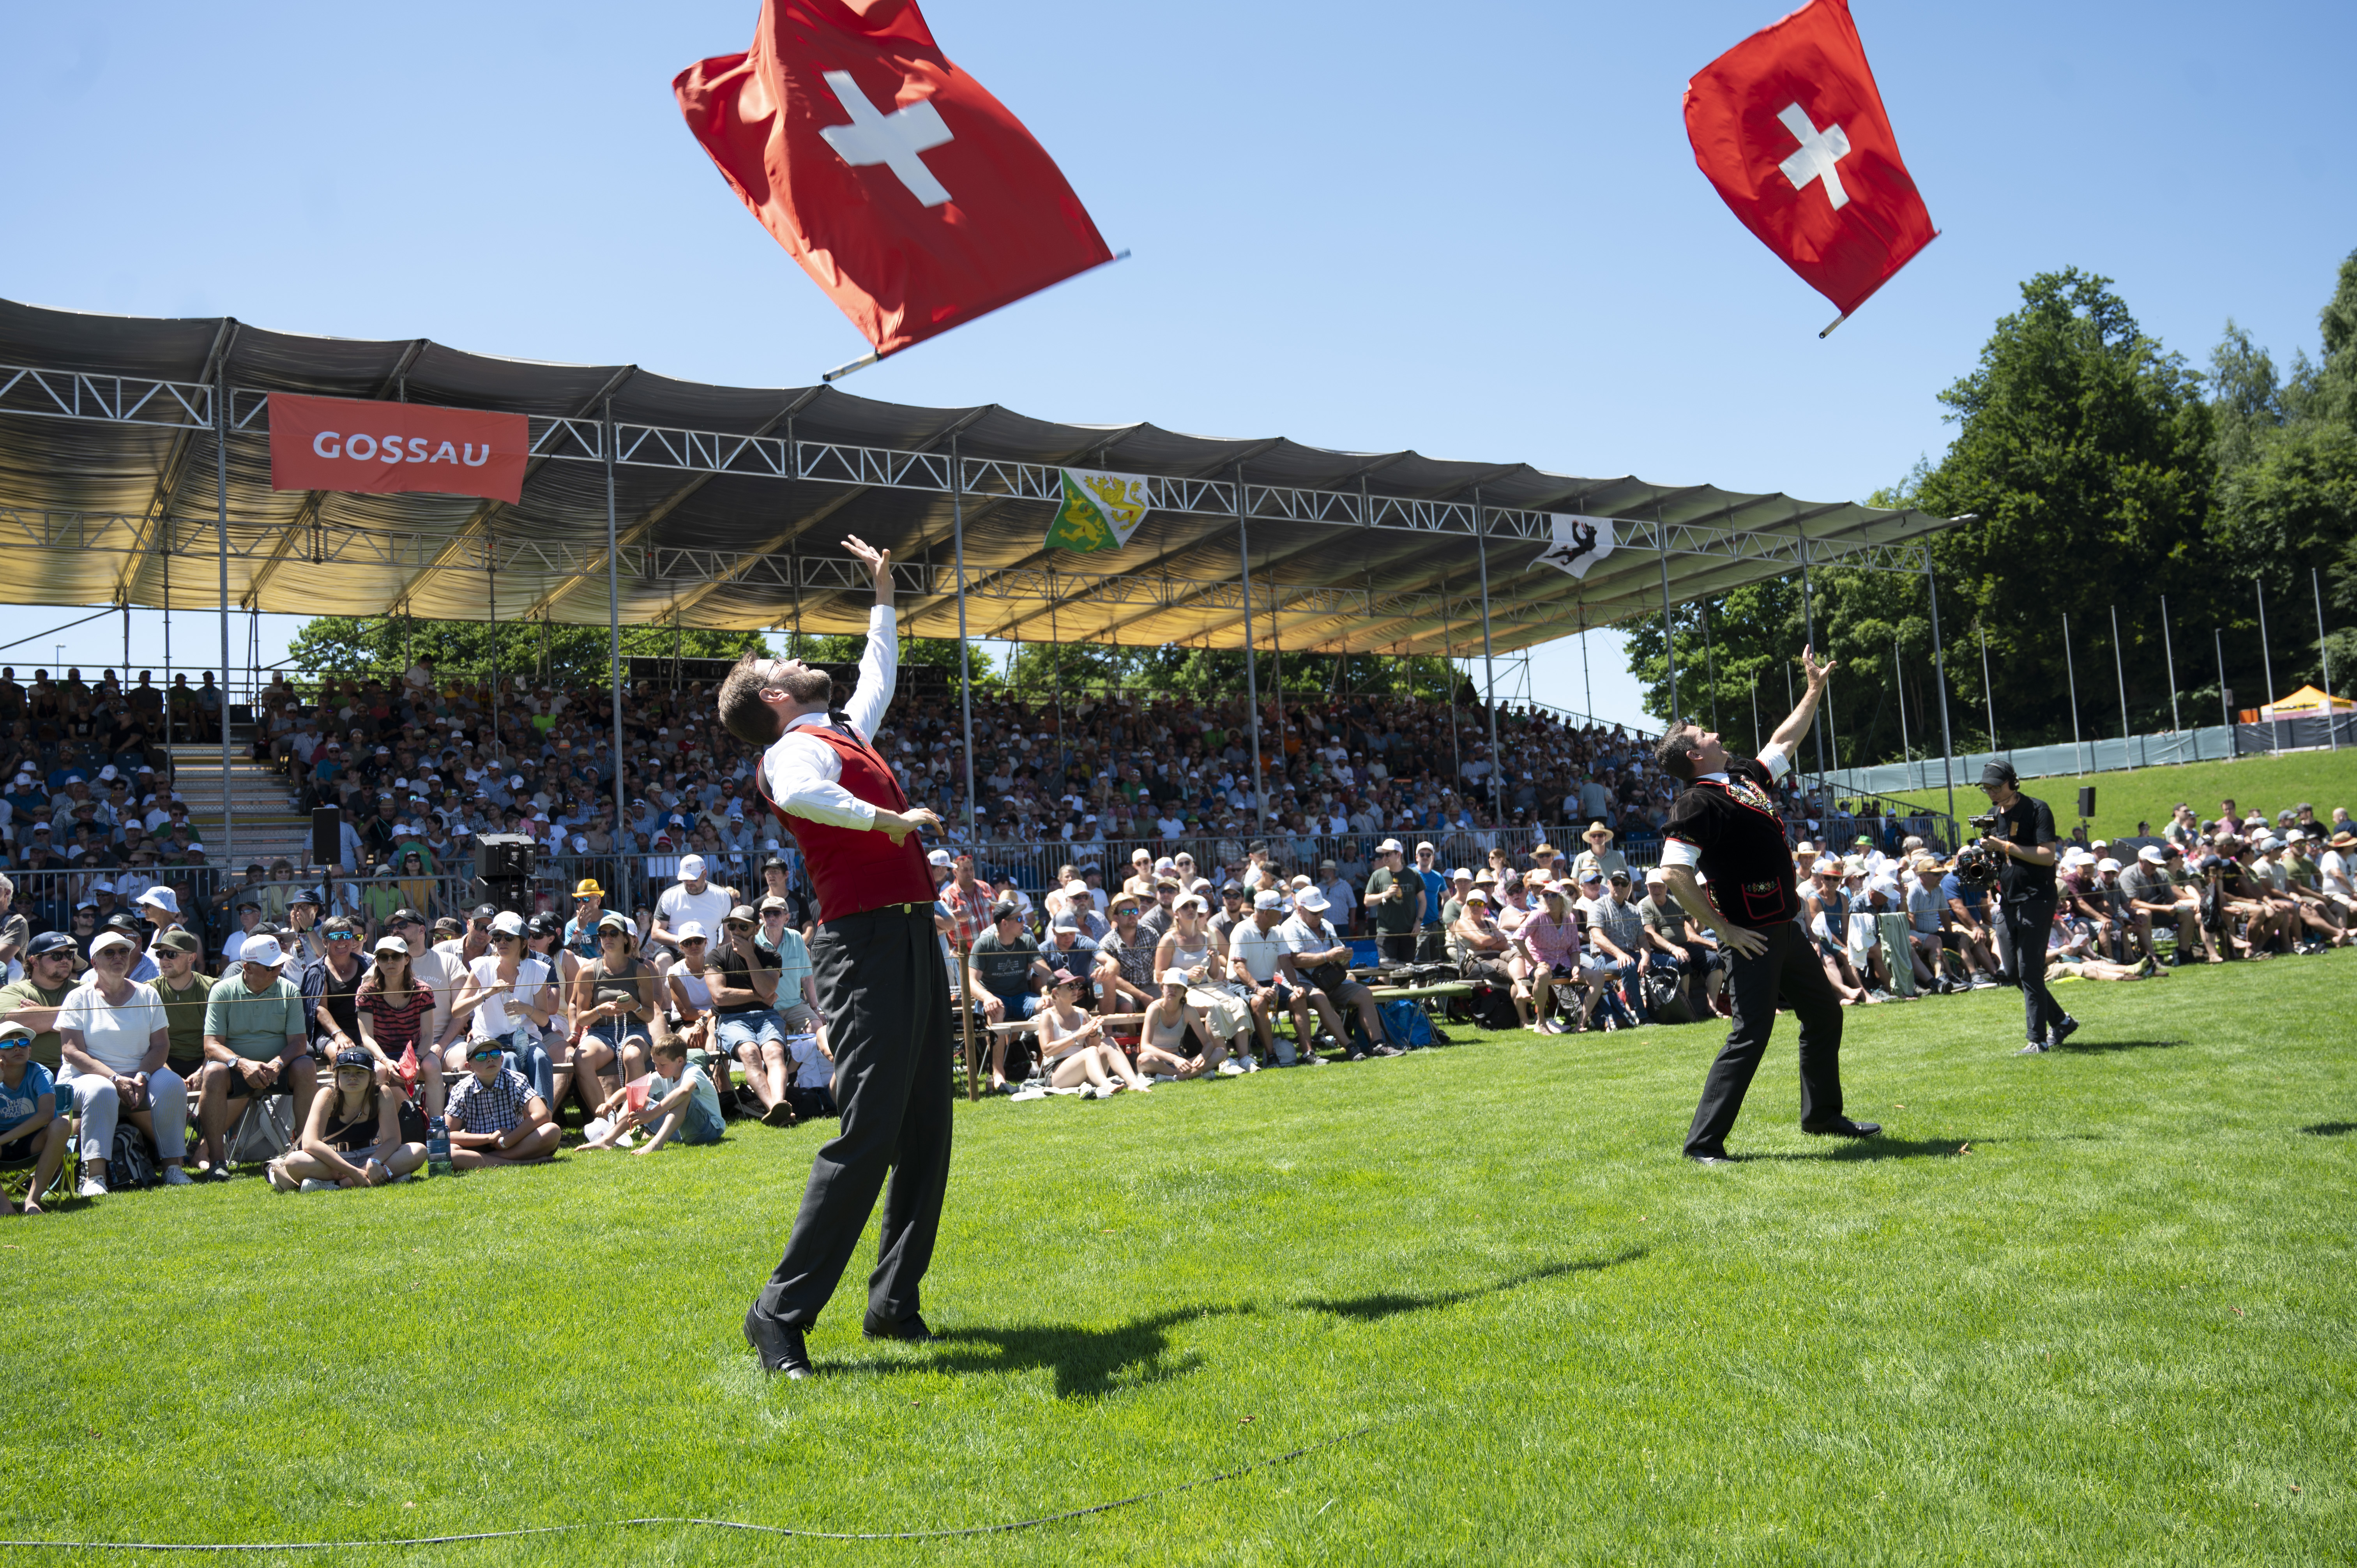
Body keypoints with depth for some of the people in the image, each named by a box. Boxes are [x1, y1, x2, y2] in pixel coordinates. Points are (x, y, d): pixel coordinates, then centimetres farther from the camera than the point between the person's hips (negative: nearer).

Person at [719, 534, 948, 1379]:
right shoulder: (798, 748, -5)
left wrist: (883, 594, 48)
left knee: (926, 1135, 10)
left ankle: (895, 1301, 18)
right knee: (867, 1134, -13)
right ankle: (781, 1313, -6)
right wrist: (885, 817, -22)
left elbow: (879, 676, 43)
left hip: (914, 941, 9)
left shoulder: (845, 733, 23)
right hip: (869, 945, -9)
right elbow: (796, 796, -30)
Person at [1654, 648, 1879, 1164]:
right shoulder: (1698, 803, -16)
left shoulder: (1747, 776, 11)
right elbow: (1675, 874, -24)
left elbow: (1783, 740, 30)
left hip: (1786, 927, 10)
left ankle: (1822, 1114, 38)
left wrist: (1816, 690, 32)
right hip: (1751, 936, -10)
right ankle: (1703, 1142, -6)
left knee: (1825, 1014, 21)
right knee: (1751, 1034, -11)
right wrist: (1724, 929, -21)